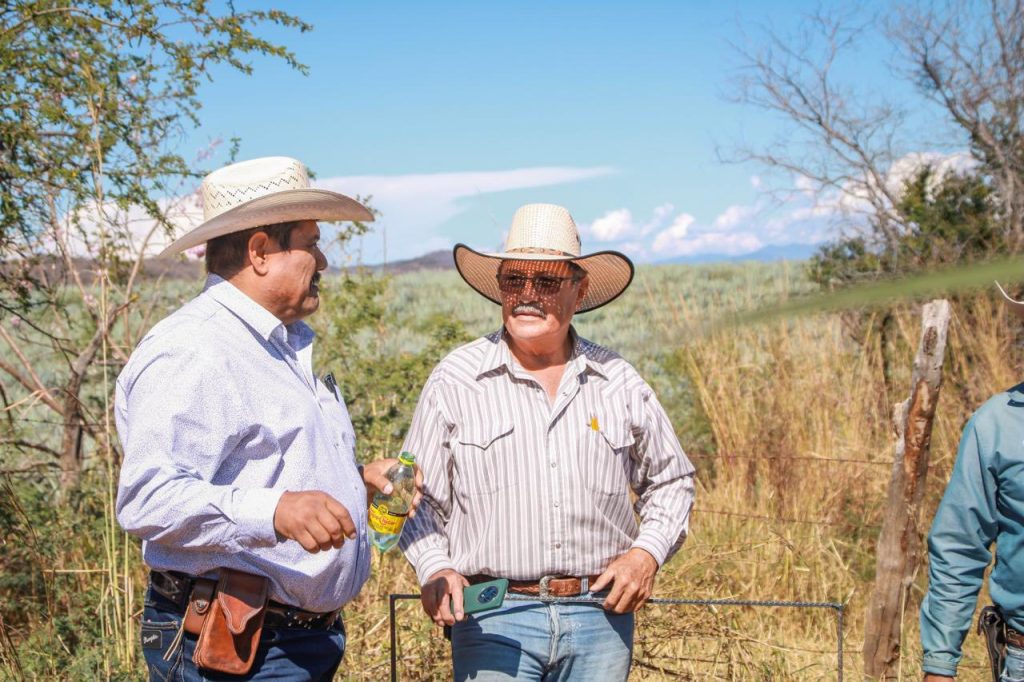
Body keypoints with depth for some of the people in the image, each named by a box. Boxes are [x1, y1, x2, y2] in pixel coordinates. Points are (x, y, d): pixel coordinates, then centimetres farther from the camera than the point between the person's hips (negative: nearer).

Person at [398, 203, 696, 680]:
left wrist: (649, 551, 1)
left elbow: (670, 481, 17)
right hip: (493, 622, -2)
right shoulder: (455, 381, 0)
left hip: (601, 617, 2)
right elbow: (418, 497, 5)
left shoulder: (619, 382, 6)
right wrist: (435, 568, -11)